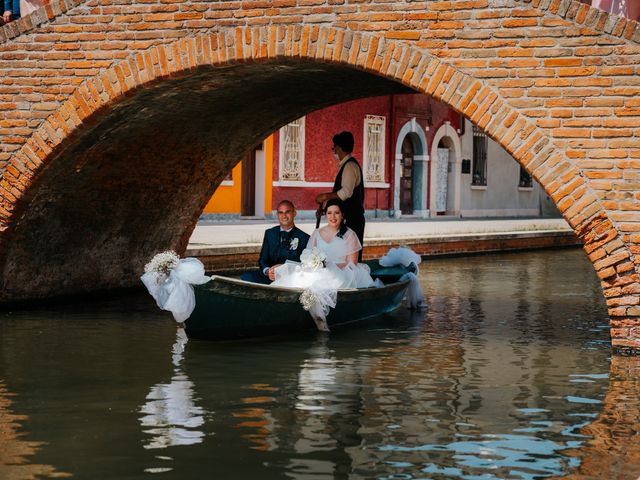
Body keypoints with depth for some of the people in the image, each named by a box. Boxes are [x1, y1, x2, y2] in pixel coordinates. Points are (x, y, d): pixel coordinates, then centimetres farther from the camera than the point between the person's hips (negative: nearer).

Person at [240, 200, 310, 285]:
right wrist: (267, 271, -13)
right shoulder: (270, 233, 17)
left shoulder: (304, 238, 5)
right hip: (270, 276, 4)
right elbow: (263, 259, 12)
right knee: (245, 277, -24)